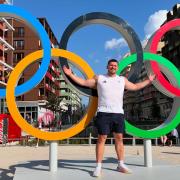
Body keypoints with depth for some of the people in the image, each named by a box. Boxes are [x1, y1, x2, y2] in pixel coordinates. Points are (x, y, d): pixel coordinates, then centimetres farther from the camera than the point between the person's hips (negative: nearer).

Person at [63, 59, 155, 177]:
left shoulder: (122, 80, 17)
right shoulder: (99, 78, 10)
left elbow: (135, 87, 25)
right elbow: (84, 82, 11)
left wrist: (148, 81, 23)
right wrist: (71, 75, 5)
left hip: (119, 113, 3)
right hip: (104, 113, -3)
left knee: (119, 138, 6)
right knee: (101, 138, -4)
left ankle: (121, 164, 16)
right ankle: (98, 167, 0)